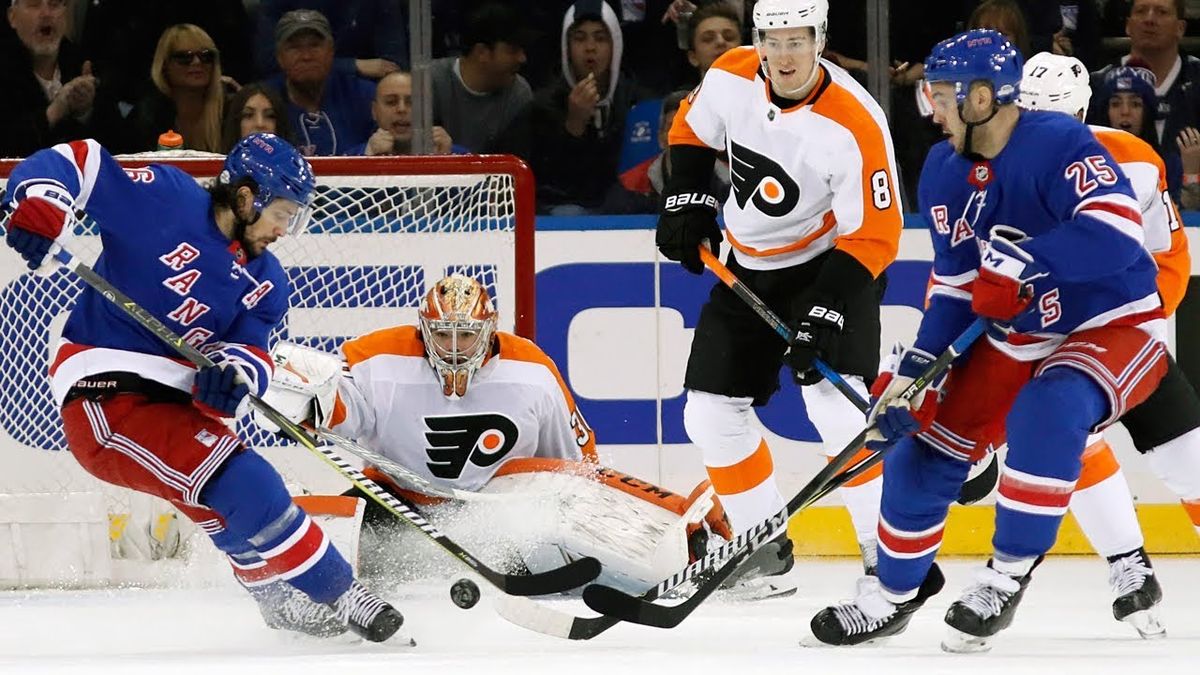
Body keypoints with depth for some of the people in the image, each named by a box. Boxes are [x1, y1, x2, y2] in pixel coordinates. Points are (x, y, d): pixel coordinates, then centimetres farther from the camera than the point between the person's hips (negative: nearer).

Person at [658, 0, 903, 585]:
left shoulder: (854, 125, -28)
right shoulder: (731, 77, -11)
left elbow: (873, 236, -25)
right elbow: (692, 131, 11)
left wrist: (824, 311, -31)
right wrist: (687, 202, 0)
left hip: (831, 264, -6)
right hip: (747, 268, 6)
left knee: (835, 405, -24)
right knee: (710, 411, 4)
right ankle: (764, 544, 20)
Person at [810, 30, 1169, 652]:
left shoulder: (1059, 145, -25)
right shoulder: (944, 172, -1)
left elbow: (1116, 233, -39)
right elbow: (954, 283, 6)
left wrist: (1025, 260, -45)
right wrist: (915, 367, -3)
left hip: (1117, 327, -8)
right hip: (1019, 339, 8)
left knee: (1047, 411, -36)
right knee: (926, 442, 2)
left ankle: (1010, 571, -19)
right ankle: (894, 593, 23)